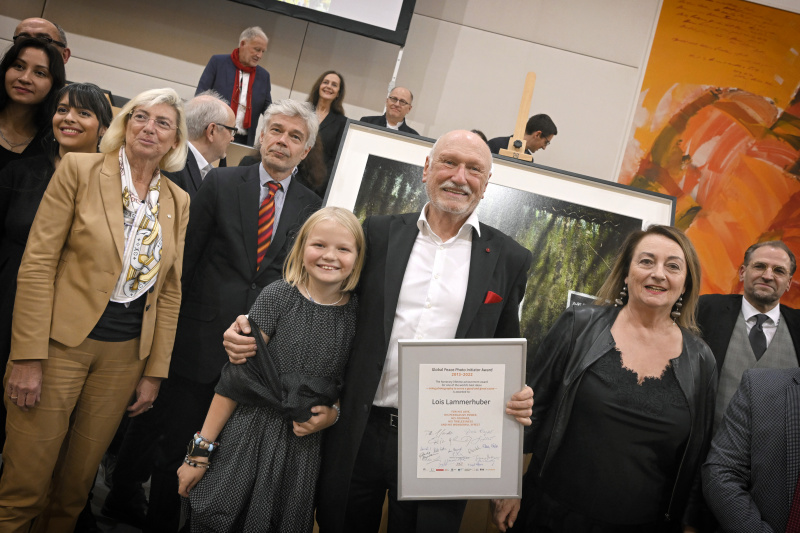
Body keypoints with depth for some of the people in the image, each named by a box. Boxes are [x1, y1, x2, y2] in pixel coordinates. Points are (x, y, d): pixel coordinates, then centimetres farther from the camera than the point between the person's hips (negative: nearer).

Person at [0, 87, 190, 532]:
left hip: (126, 355, 3)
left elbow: (169, 292, 9)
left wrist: (155, 371, 7)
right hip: (61, 343, -3)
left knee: (77, 483, 13)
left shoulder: (178, 201, 7)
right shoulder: (79, 169, -3)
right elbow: (37, 264, -8)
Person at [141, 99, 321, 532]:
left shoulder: (311, 207, 5)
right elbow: (187, 254, 1)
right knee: (176, 446, 10)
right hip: (202, 340, -1)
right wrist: (171, 323, 0)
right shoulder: (221, 183, 1)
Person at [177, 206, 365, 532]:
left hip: (305, 443, 2)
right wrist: (200, 450, -8)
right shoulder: (278, 296, -10)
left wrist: (334, 413, -8)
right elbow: (234, 376, -9)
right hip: (248, 434, -2)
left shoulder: (356, 313, -3)